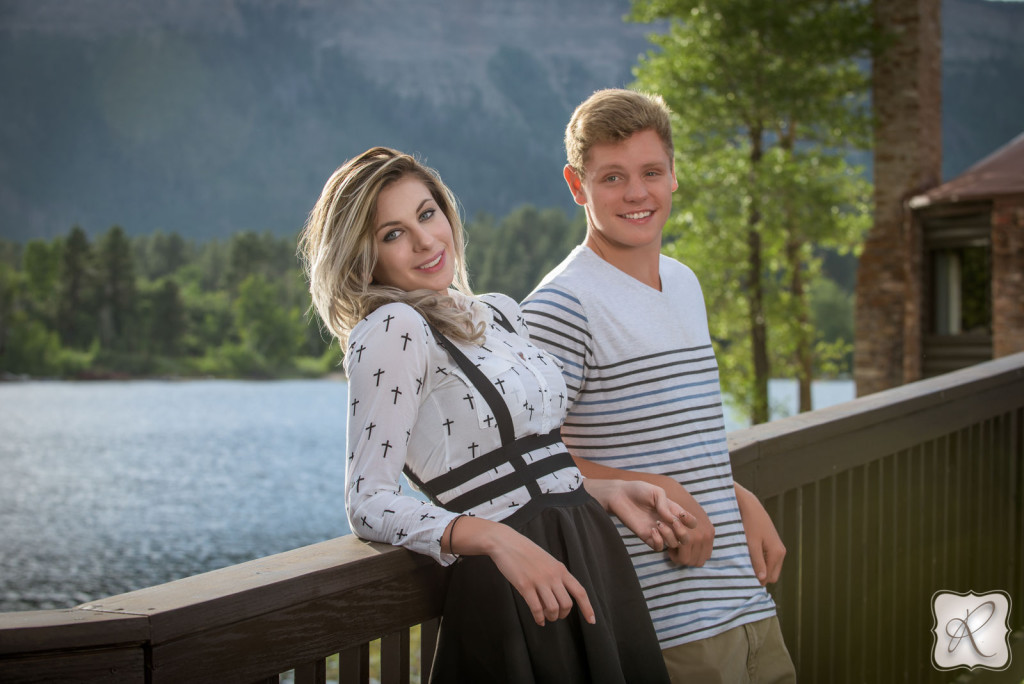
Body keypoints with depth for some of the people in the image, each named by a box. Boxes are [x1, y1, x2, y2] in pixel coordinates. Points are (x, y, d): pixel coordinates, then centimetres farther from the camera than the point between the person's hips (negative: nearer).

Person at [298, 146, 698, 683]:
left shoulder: (500, 312, 13)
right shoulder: (391, 330, -11)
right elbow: (370, 502, -17)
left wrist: (607, 493, 7)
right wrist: (495, 539, -29)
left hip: (590, 558, 7)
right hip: (514, 590, -7)